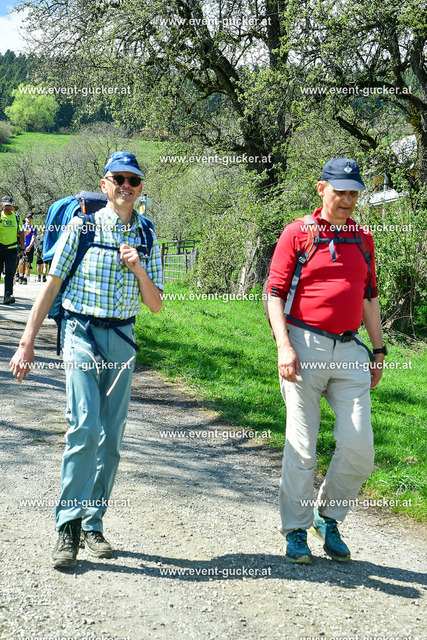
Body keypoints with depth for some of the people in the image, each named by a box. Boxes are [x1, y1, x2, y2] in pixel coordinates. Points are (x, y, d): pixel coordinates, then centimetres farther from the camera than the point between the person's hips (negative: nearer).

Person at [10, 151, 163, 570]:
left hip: (122, 339, 4)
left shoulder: (147, 240, 9)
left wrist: (139, 269, -10)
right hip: (82, 332, -4)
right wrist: (27, 343, -3)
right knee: (85, 426, -18)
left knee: (111, 437, 5)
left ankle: (92, 523, 16)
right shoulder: (81, 227, -1)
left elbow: (156, 305, 8)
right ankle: (68, 525, -7)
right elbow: (51, 286, 0)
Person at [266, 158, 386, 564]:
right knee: (302, 446, 0)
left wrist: (378, 350, 17)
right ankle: (296, 531, 15)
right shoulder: (297, 233, 1)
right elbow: (274, 292, -3)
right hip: (305, 346, -4)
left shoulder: (362, 239, 15)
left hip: (350, 349, 4)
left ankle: (328, 517, 20)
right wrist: (284, 345, -13)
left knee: (359, 447, -2)